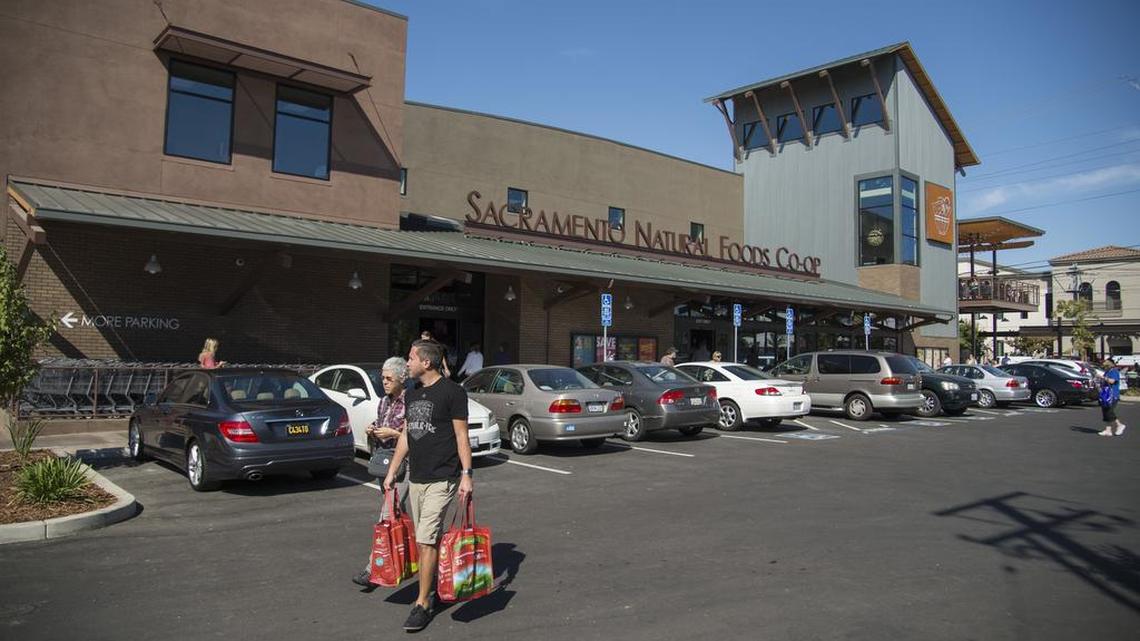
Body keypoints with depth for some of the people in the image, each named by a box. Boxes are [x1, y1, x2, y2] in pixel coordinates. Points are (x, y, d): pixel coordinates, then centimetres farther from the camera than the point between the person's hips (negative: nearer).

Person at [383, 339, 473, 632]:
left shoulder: (452, 391, -9)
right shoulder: (412, 394, 14)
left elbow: (461, 435, -9)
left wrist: (466, 474, -14)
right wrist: (391, 472, 17)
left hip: (441, 479, -7)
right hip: (415, 478, 7)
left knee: (426, 540, -8)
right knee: (426, 540, 12)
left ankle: (422, 604, 0)